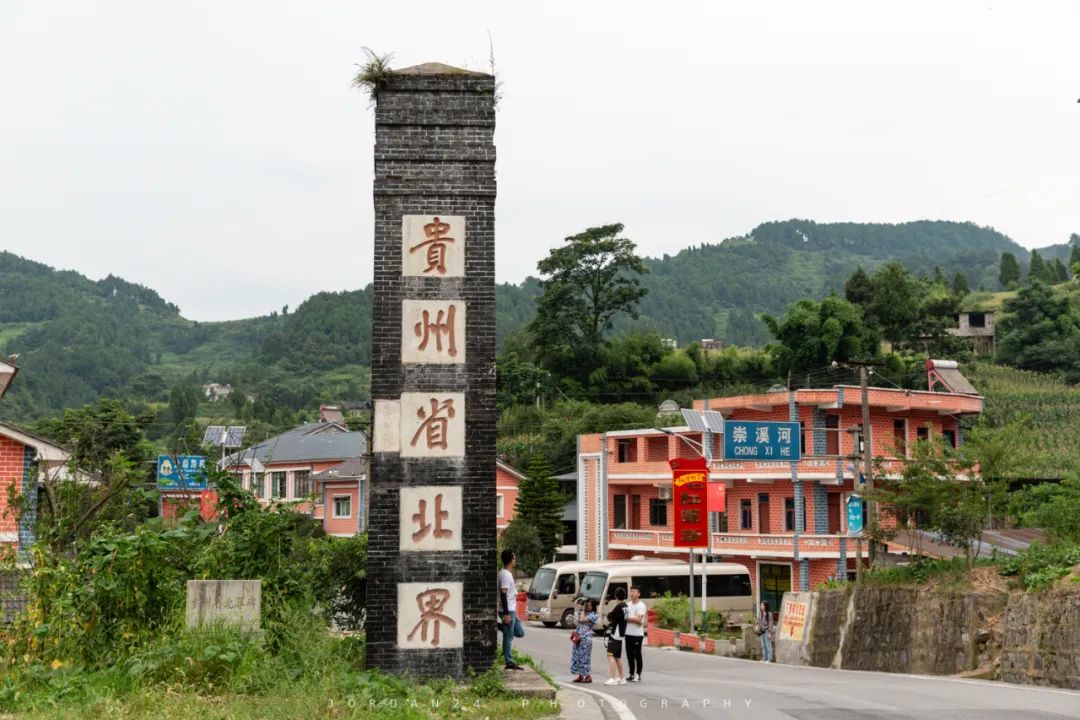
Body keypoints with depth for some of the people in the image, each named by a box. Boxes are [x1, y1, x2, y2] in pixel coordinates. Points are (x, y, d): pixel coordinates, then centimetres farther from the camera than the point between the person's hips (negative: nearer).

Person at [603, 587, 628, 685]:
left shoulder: (619, 607, -18)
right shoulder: (625, 606, 10)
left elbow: (609, 617, -11)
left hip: (614, 634, -10)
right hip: (621, 634, 10)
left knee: (611, 655, -12)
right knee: (618, 657, 18)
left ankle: (613, 678, -20)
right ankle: (621, 678, 25)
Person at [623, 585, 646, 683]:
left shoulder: (641, 605, -8)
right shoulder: (628, 604, 12)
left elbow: (638, 619, -17)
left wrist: (627, 618, -8)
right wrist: (634, 620, -9)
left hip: (637, 634, -6)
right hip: (628, 633, 6)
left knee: (637, 655, -2)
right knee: (629, 655, 9)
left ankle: (638, 675, 5)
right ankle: (631, 675, 17)